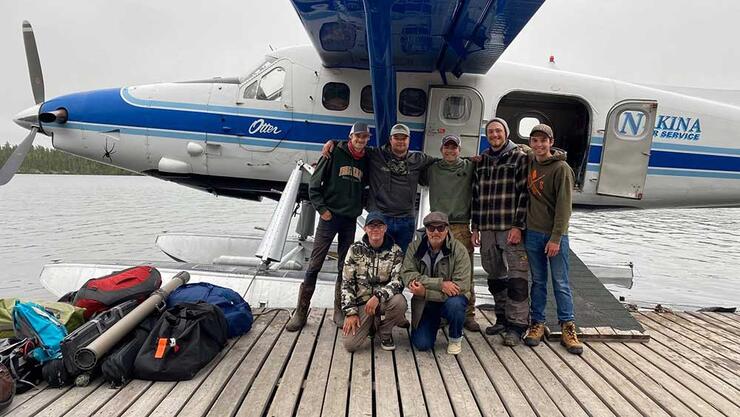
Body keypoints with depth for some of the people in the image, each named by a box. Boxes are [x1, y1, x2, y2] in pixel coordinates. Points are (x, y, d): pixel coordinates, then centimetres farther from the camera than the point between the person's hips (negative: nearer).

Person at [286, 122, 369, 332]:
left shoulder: (366, 161, 9)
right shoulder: (335, 154, -3)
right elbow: (314, 184, -3)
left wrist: (359, 207, 5)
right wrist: (322, 208, -10)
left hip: (350, 220, 4)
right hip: (330, 217, -4)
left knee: (345, 267, 9)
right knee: (314, 265, -3)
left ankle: (339, 310, 20)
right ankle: (301, 312, 5)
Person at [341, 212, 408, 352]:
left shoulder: (395, 251, -2)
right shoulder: (355, 250, -1)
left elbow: (398, 281, -13)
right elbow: (346, 283, -2)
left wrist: (378, 296, -30)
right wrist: (351, 312, -10)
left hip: (384, 301, 0)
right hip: (361, 301, 0)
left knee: (399, 302, -36)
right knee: (350, 344, -20)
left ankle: (384, 332, -1)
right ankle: (371, 324, 16)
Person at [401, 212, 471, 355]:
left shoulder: (459, 250, -15)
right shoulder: (415, 247, -7)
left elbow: (461, 286, -23)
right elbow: (407, 275, -20)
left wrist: (425, 292, -29)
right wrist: (440, 284, -31)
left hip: (450, 299, -1)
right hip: (424, 304, 2)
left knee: (454, 304, -36)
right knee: (421, 344, -12)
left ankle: (456, 338, -3)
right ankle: (435, 323, 24)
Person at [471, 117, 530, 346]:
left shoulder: (519, 158, 0)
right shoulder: (482, 161, 16)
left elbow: (524, 194, -7)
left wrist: (518, 226, -14)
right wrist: (476, 226, 12)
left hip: (512, 229, -6)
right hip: (487, 230, 6)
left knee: (517, 278, -7)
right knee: (495, 278, 12)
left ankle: (517, 325, 0)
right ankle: (502, 319, 25)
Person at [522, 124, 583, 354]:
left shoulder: (561, 168, -10)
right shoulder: (529, 163, 7)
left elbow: (564, 206, -14)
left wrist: (556, 238, -17)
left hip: (555, 235, -5)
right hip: (532, 232, 5)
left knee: (561, 283, 2)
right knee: (538, 281, 11)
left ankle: (568, 328, 12)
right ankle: (537, 323, 20)